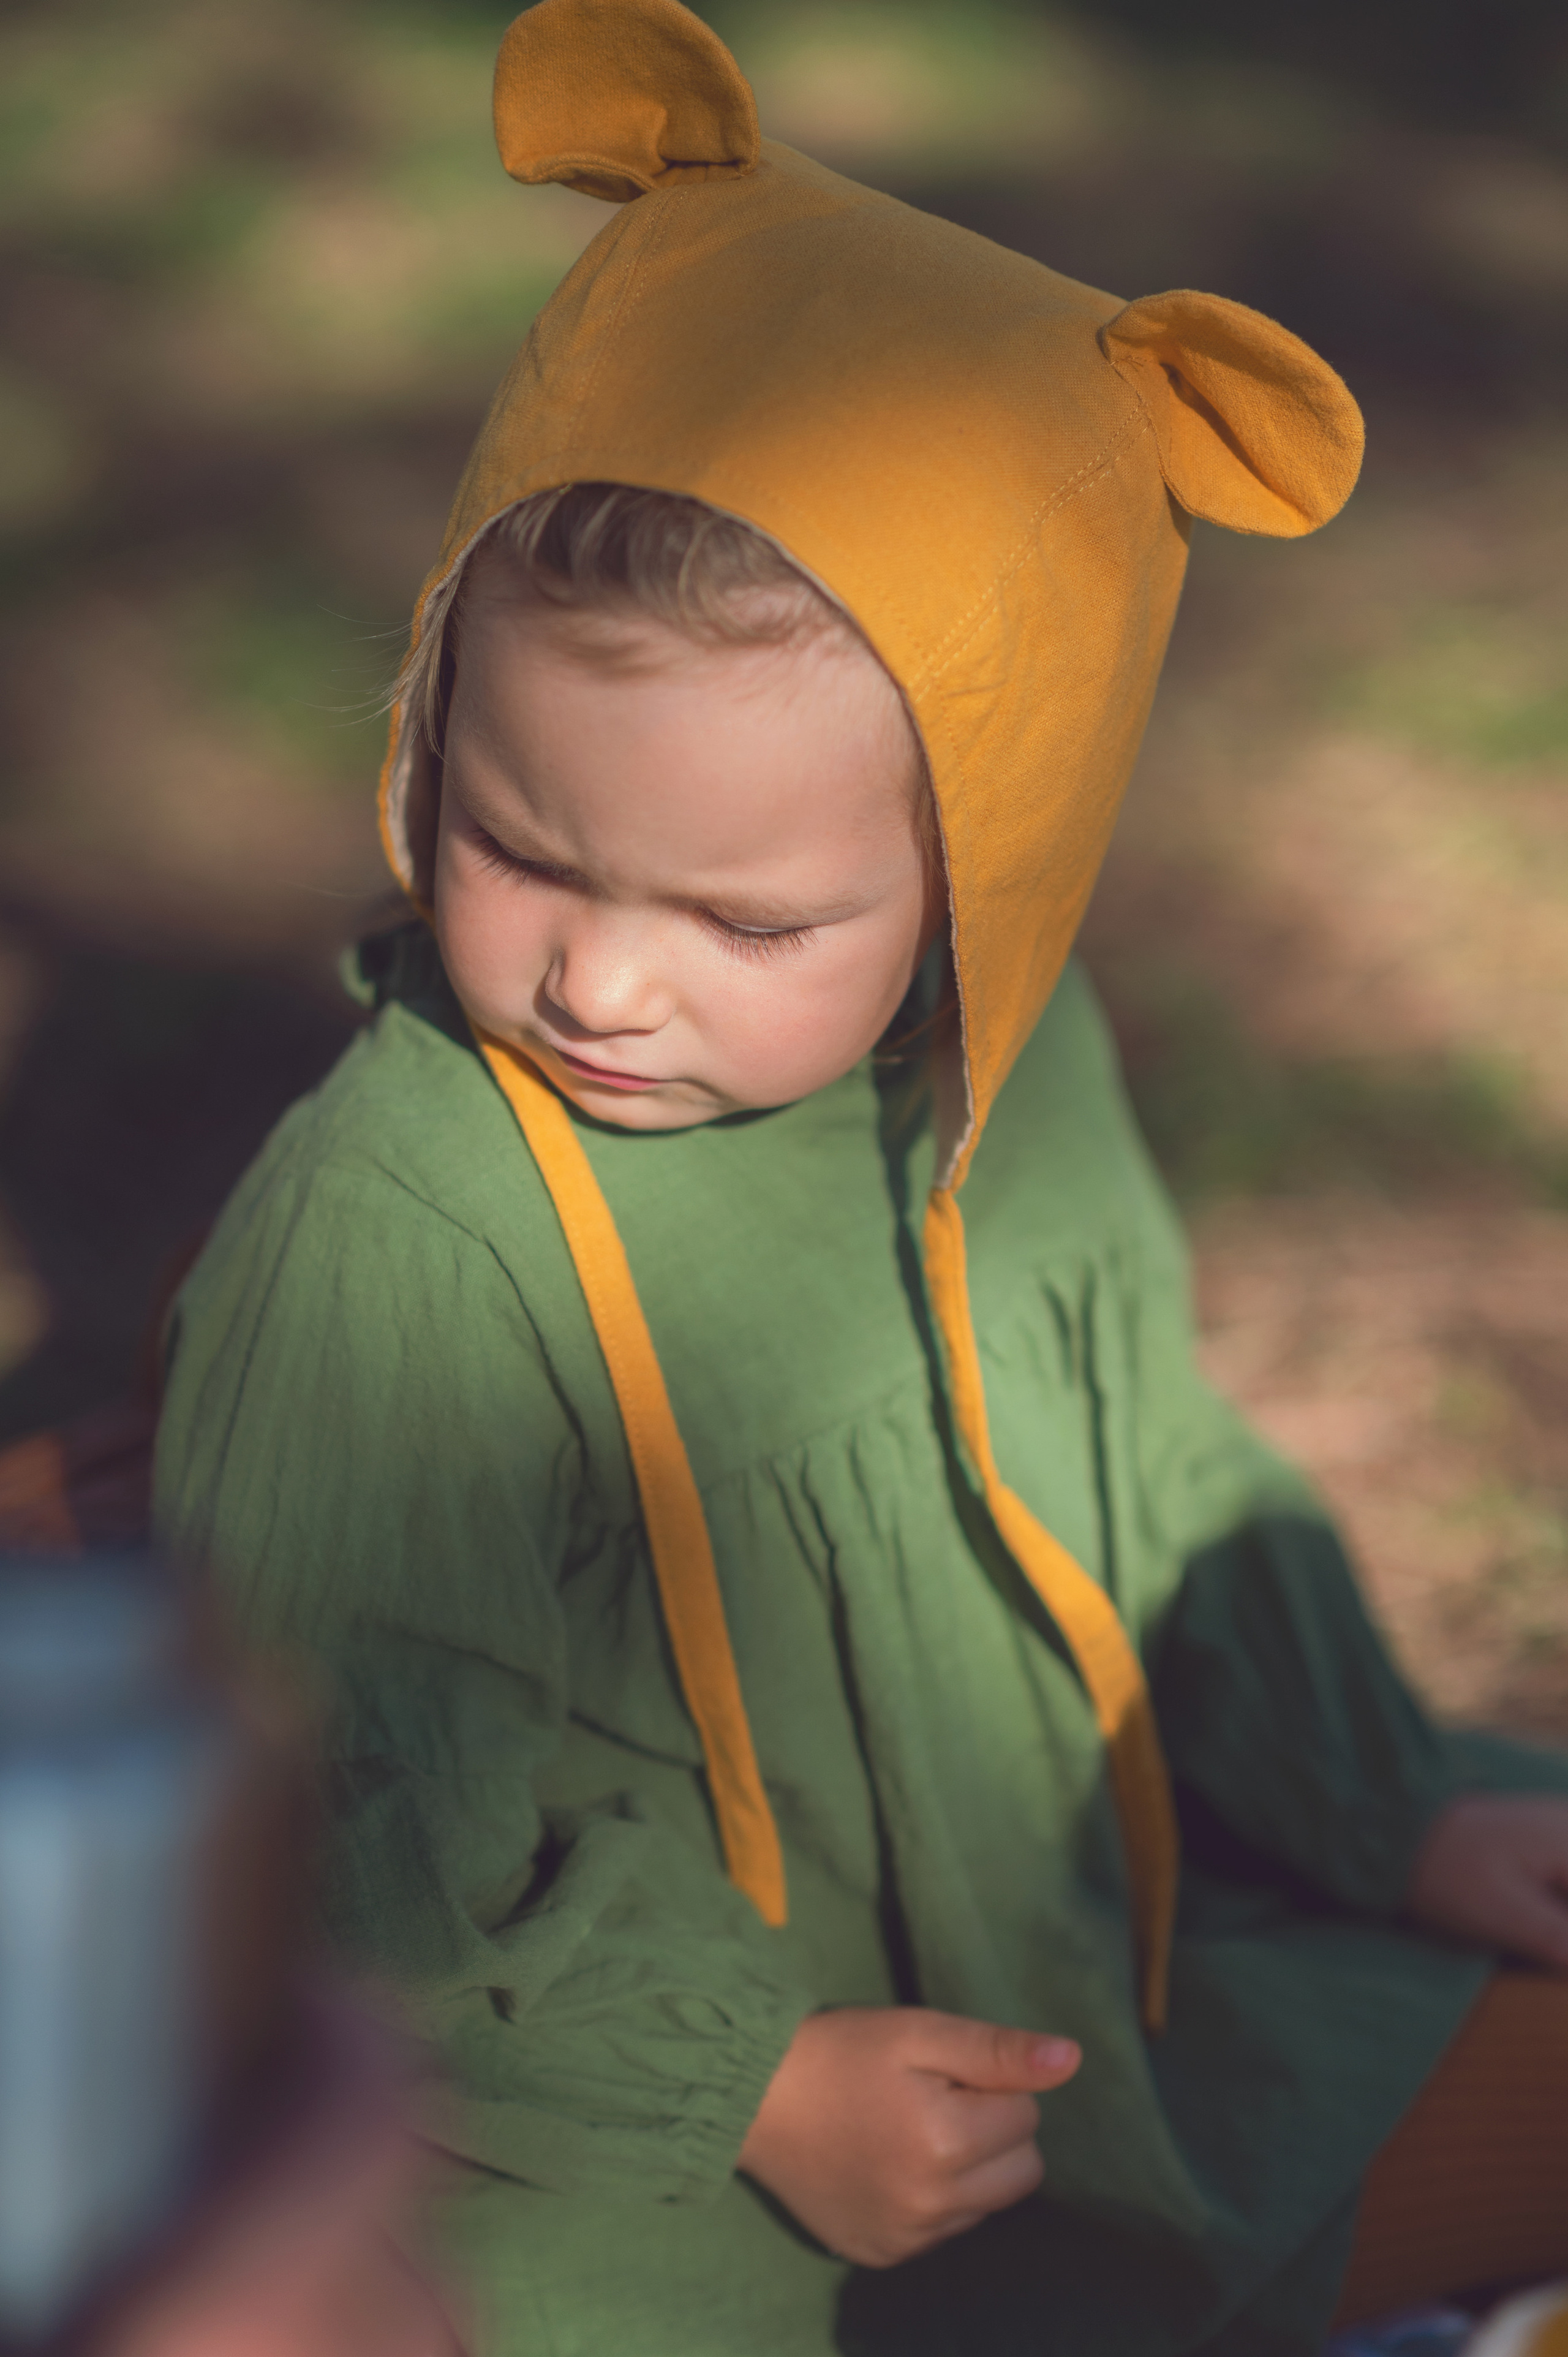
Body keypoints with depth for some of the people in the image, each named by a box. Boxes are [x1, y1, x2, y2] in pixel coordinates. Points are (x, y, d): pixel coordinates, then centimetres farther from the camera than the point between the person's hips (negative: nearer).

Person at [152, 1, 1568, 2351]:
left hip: (1088, 1957, 6)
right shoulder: (389, 1236, -26)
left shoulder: (1019, 1077, -6)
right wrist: (741, 2082, -21)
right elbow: (343, 1804, -21)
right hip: (635, 2118, -5)